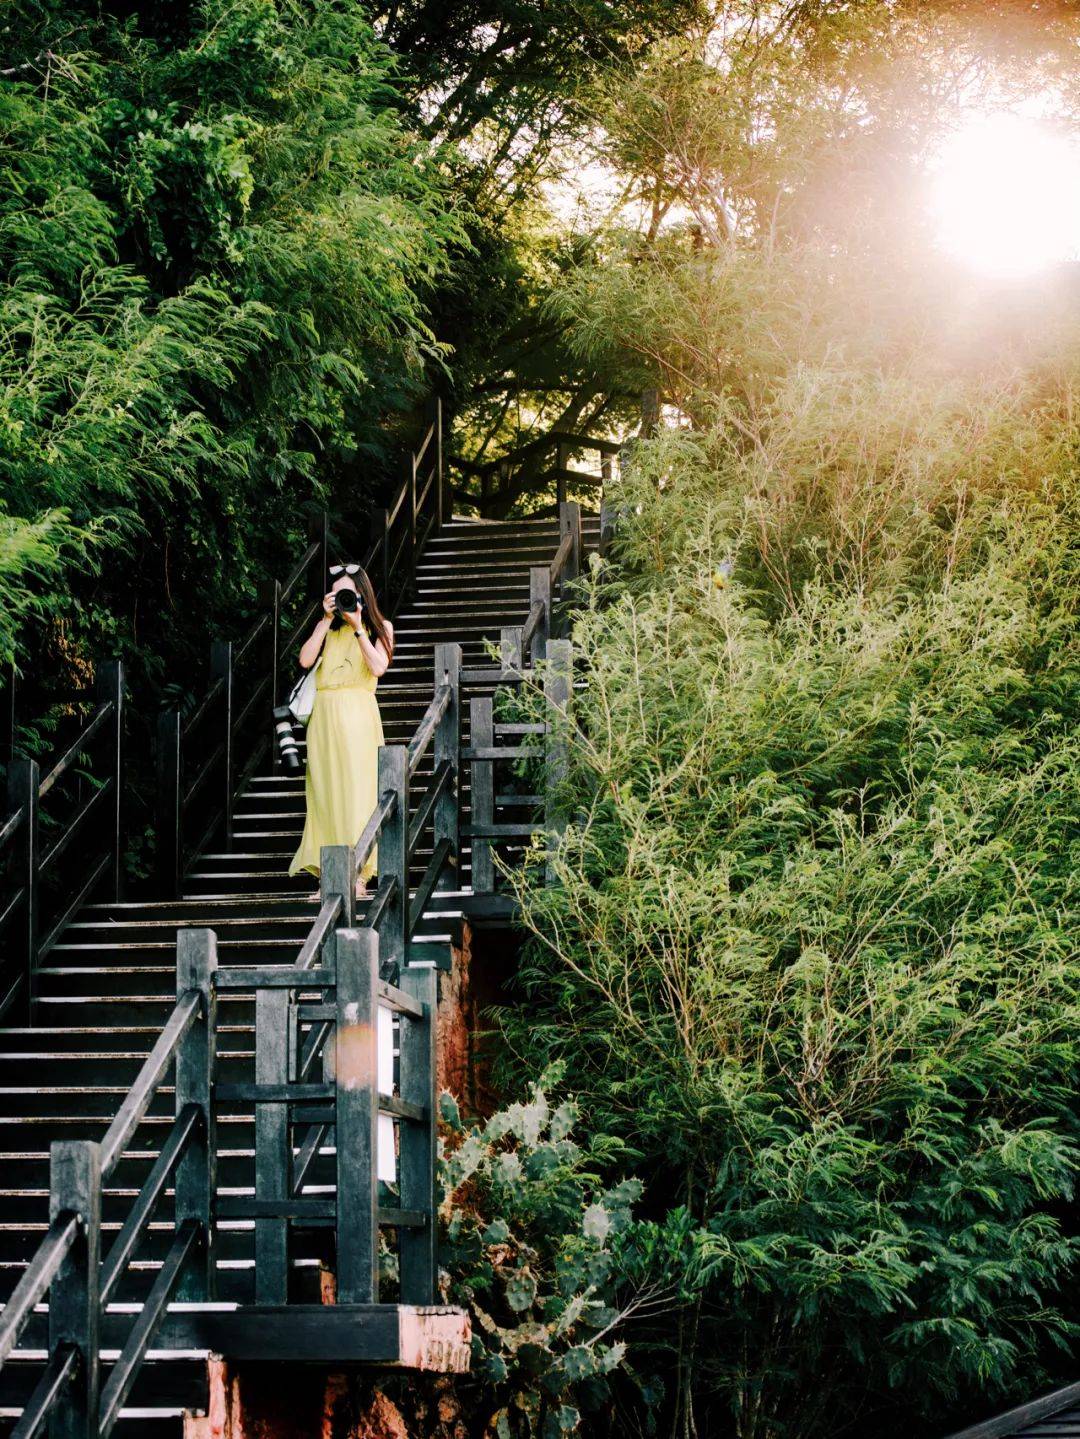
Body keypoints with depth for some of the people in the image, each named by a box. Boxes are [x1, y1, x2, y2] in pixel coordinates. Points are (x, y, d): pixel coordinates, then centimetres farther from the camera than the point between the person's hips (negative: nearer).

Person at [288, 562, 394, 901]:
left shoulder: (379, 627, 10)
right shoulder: (326, 628, 16)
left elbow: (378, 667, -6)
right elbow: (305, 660, 0)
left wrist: (357, 628, -7)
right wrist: (327, 620, -1)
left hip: (358, 717, -3)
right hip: (324, 717, 3)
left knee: (357, 790, -7)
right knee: (325, 793, -1)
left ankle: (358, 875, -6)